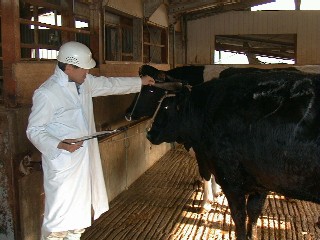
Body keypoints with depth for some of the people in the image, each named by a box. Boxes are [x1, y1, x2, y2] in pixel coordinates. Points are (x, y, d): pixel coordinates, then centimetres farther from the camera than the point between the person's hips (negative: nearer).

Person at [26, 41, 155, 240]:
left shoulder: (84, 82, 4)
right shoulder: (46, 93, -18)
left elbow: (109, 84, 20)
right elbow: (34, 130, -13)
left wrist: (140, 81, 28)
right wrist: (59, 145, -29)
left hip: (86, 159, 8)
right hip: (63, 163, -8)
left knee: (80, 210, 20)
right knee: (60, 214, -2)